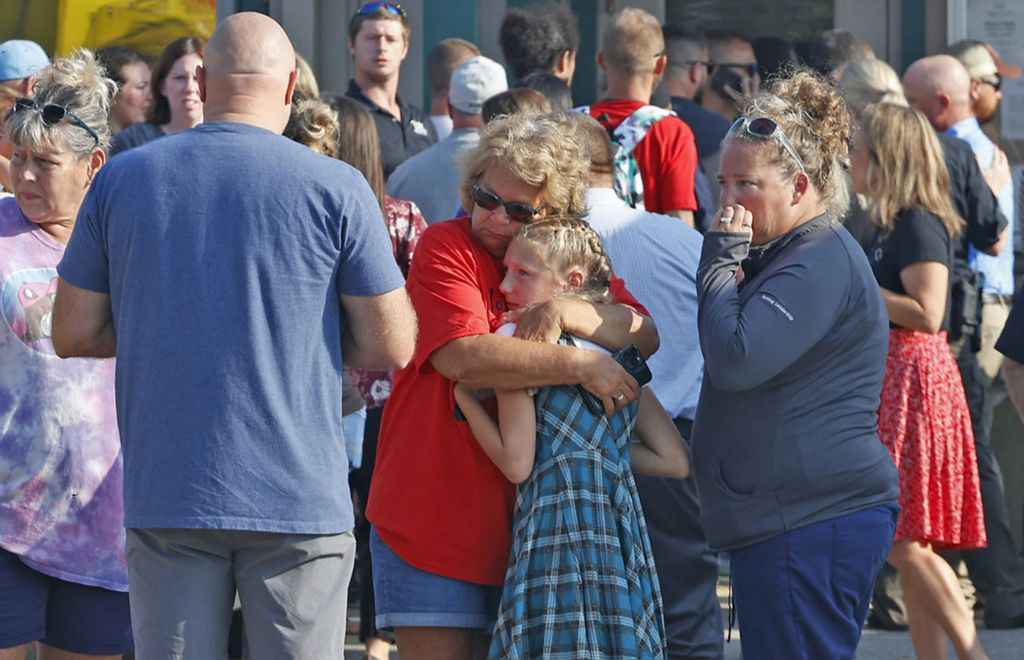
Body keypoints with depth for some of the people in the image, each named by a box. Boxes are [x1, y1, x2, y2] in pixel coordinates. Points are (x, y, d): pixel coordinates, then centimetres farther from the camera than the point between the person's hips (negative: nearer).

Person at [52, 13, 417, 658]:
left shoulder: (121, 178, 3)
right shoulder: (335, 188, -5)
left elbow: (74, 333, 7)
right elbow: (390, 348, -2)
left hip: (164, 496, 2)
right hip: (298, 499, -2)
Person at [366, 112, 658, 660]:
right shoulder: (447, 248, -6)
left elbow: (645, 336, -4)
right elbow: (463, 356, -21)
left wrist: (566, 312, -21)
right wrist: (583, 366, -21)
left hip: (524, 526, 4)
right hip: (432, 526, -4)